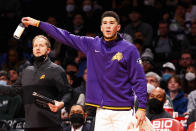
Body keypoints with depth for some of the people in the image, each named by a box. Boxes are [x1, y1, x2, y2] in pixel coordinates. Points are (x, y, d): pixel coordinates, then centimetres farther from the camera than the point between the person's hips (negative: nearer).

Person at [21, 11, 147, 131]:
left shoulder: (129, 49, -2)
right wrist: (37, 23, 15)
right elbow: (66, 37, 15)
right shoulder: (92, 44, 10)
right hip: (102, 111, 4)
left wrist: (142, 107, -11)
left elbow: (139, 80, -3)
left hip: (122, 111, -3)